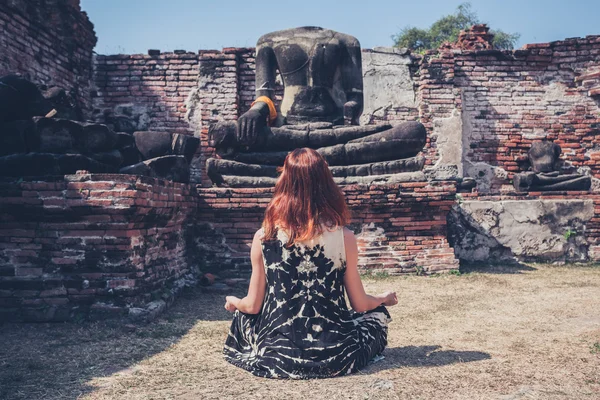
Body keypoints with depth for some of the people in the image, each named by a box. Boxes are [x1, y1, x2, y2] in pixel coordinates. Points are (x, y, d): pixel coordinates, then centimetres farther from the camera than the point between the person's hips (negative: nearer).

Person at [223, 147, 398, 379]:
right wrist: (384, 298, 18)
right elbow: (360, 305, -5)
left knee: (242, 316, 31)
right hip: (333, 359, 0)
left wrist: (233, 303, 21)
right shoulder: (344, 238, -14)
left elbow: (253, 306, -3)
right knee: (378, 314, 27)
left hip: (276, 357, 1)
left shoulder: (264, 238, -12)